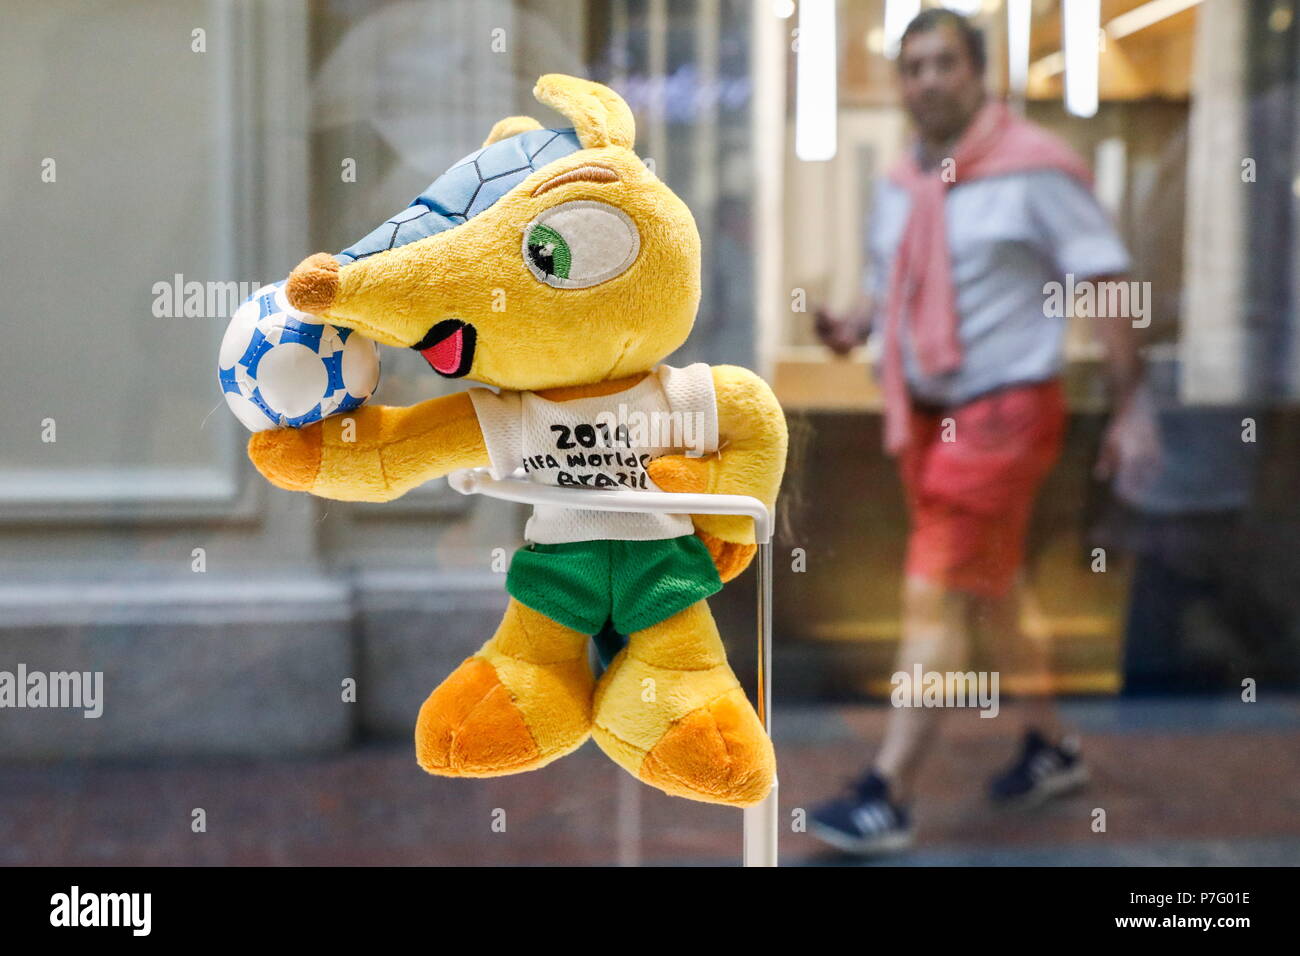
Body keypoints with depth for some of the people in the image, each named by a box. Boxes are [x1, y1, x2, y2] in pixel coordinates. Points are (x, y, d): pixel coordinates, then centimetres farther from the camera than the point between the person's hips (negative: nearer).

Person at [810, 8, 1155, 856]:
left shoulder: (1035, 171, -13)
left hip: (1002, 412, -8)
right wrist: (854, 328, -2)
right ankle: (1054, 747, 36)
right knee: (990, 592, 18)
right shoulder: (900, 185, 7)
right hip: (924, 413, 8)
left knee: (933, 596, -11)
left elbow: (1108, 286, -12)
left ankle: (890, 799, -5)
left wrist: (1129, 409, -16)